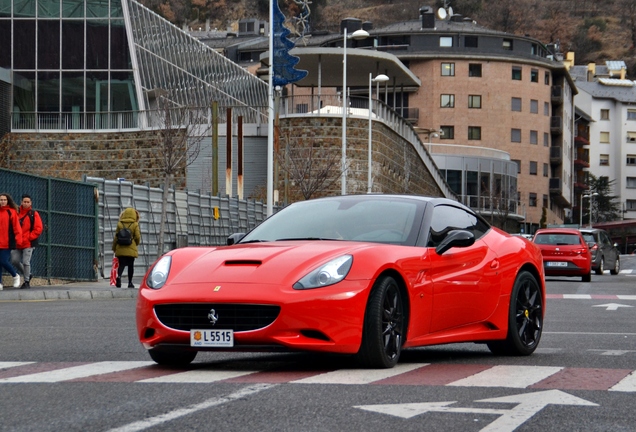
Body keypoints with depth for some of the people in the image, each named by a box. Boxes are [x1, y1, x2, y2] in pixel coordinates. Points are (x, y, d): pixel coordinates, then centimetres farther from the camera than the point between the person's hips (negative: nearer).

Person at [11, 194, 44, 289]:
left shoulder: (34, 214, -2)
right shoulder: (17, 213, 7)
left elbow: (38, 229, -6)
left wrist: (28, 238, -11)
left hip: (28, 243, -4)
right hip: (17, 243, 4)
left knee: (26, 262, -6)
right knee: (14, 261, 2)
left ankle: (27, 281, 7)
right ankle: (27, 275, 24)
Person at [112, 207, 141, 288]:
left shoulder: (120, 224, 0)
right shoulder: (135, 225, -5)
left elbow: (116, 237, 3)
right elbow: (138, 237, -6)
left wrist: (114, 248, 14)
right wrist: (136, 243, 17)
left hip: (120, 249, 1)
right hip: (131, 249, -1)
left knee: (121, 264, 1)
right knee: (130, 265, 9)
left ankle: (119, 276, -27)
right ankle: (130, 282, 12)